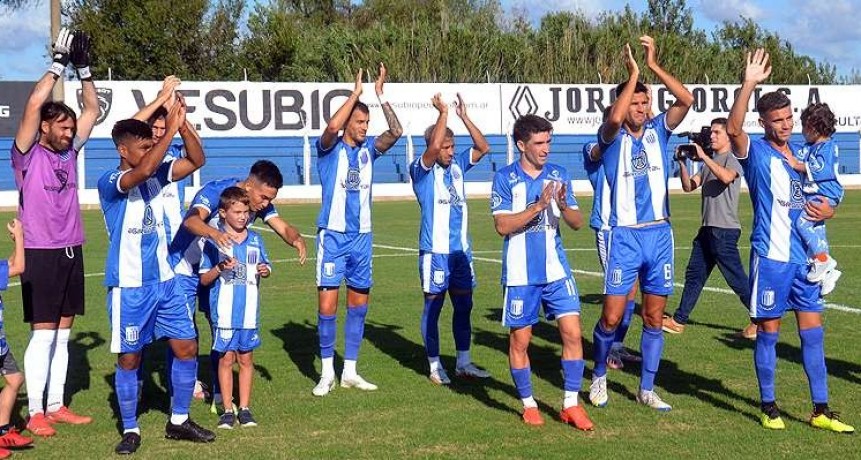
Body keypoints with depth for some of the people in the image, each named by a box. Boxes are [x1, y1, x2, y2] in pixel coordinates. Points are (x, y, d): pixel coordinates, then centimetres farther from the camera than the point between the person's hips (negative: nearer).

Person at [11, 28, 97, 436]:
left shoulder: (69, 151, 9)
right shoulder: (28, 155, -7)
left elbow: (93, 109, 12)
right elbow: (33, 106, -19)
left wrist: (83, 67, 3)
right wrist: (59, 64, -16)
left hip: (71, 251, 6)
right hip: (41, 253, -6)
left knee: (62, 333, 10)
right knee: (42, 334, -5)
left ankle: (56, 405, 18)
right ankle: (35, 413, 1)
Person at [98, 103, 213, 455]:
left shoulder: (156, 175, 6)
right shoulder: (109, 183, -13)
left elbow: (196, 161, 1)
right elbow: (144, 169, -32)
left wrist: (184, 127, -15)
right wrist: (171, 129, -28)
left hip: (164, 281, 6)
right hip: (129, 287, -6)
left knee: (187, 347, 6)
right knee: (129, 358, 3)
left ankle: (179, 421, 20)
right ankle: (130, 430, 17)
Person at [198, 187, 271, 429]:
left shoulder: (255, 239, 7)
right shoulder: (214, 240, -4)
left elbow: (264, 266, 17)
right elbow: (204, 279, -3)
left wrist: (265, 270, -6)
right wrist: (220, 268, -21)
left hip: (250, 311, 3)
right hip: (224, 312, -3)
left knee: (246, 358, 9)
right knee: (226, 359, 2)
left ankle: (245, 409, 17)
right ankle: (227, 410, 11)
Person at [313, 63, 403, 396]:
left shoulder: (368, 149, 8)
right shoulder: (330, 148, -5)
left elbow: (396, 131, -6)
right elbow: (332, 126, -26)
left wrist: (380, 94, -10)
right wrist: (356, 92, -20)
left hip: (361, 236, 5)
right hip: (333, 235, -5)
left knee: (358, 305, 9)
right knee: (327, 306, -6)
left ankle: (349, 372, 19)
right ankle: (327, 374, 6)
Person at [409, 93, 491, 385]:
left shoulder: (457, 165, 10)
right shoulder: (421, 170, -8)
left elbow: (483, 148, 4)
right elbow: (433, 148, -26)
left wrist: (464, 116, -3)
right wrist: (443, 113, -19)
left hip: (461, 249, 6)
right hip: (435, 251, -6)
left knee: (463, 306, 10)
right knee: (433, 307, 2)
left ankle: (463, 363, 19)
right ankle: (435, 367, 11)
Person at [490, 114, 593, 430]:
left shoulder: (558, 175, 6)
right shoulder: (505, 178, -4)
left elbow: (577, 223, 4)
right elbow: (502, 226, -13)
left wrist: (563, 205, -16)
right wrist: (538, 206, -22)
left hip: (556, 270, 3)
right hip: (520, 274, -3)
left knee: (572, 333, -5)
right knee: (520, 340, 5)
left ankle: (571, 404, 6)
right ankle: (528, 404, 21)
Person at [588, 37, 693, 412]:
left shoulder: (658, 130, 7)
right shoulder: (612, 137, -3)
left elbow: (687, 100, -8)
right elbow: (614, 119, -27)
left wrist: (653, 65, -12)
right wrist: (633, 72, -19)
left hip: (659, 234, 4)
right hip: (625, 236, -3)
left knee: (654, 318, 8)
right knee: (611, 317, -3)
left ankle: (647, 390, 18)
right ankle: (599, 377, 22)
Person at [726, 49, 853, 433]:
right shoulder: (756, 153, -5)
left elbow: (816, 200, 24)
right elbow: (733, 129, -28)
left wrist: (826, 210, 0)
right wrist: (749, 84, -38)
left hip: (803, 257, 6)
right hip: (771, 257, -6)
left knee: (813, 331, 6)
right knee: (768, 333, 3)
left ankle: (820, 410, 13)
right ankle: (769, 408, 14)